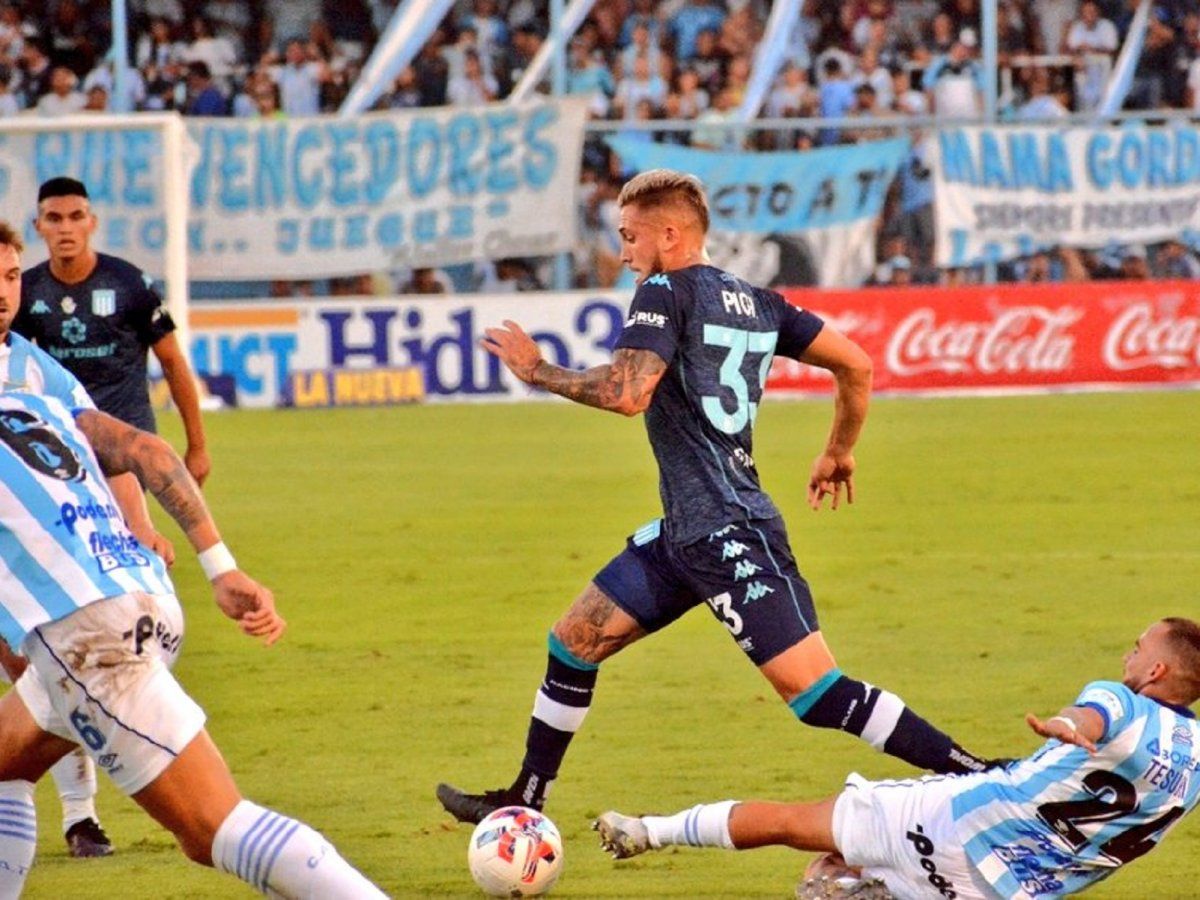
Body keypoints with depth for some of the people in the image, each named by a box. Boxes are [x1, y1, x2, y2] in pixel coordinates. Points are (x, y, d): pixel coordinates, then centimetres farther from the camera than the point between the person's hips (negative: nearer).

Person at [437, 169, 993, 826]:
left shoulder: (665, 293, -10)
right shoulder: (756, 302, 14)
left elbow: (627, 393, -24)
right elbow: (855, 365, 14)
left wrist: (538, 371, -10)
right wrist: (839, 453, 28)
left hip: (726, 535, -10)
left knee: (814, 691, -14)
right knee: (575, 640, 16)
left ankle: (978, 778, -17)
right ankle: (523, 803, 26)